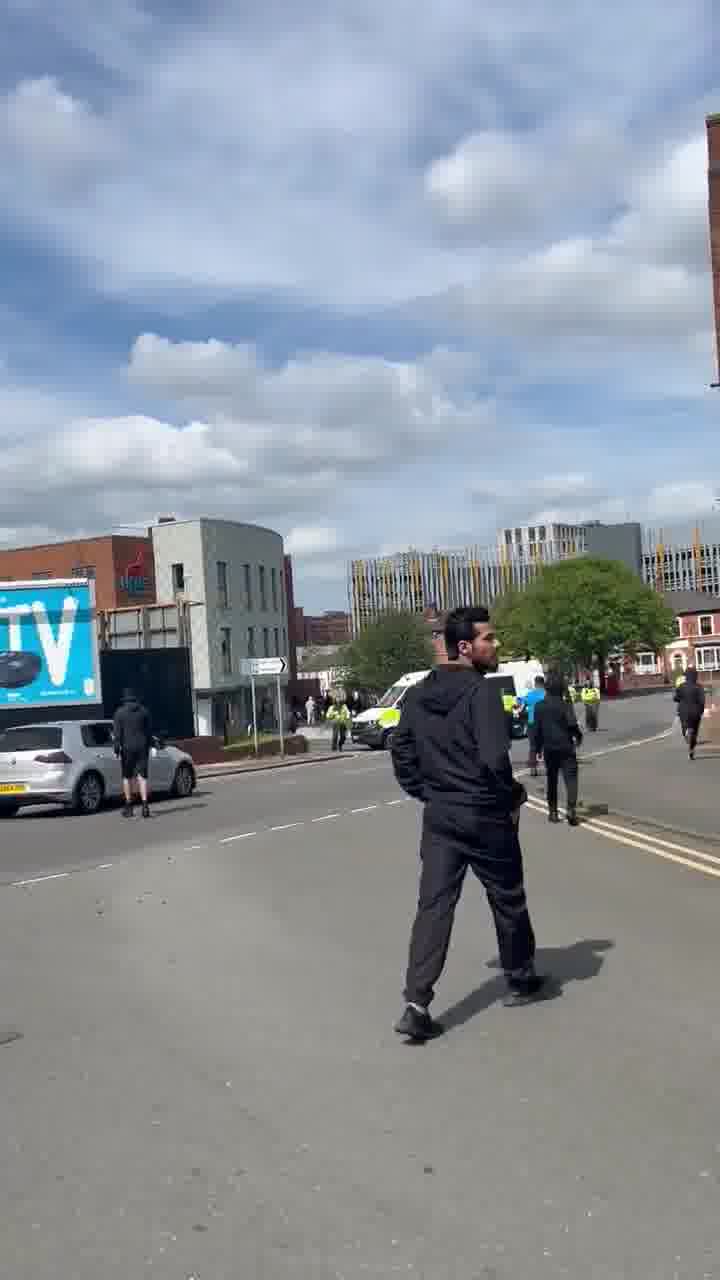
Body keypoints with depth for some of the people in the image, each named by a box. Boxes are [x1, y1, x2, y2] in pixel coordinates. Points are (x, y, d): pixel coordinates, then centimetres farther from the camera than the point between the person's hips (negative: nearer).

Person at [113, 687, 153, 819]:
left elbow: (117, 732, -8)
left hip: (127, 748, -2)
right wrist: (148, 746, 18)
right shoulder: (144, 711, 6)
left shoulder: (120, 712, -2)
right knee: (142, 776, -1)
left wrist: (116, 747, -7)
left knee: (127, 776, 11)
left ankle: (129, 807, 16)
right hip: (142, 747, 2)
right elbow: (149, 730, 9)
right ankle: (145, 805, -17)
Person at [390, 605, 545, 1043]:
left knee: (434, 905, 4)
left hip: (438, 816, 6)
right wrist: (513, 795, -8)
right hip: (484, 815, -6)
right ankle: (521, 980, 33)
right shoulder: (482, 690, -18)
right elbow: (495, 757, -24)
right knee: (507, 900, 15)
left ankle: (416, 1004, -4)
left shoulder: (419, 694, 6)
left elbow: (401, 750, 11)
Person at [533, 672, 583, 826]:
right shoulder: (565, 705, -10)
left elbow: (537, 729, 7)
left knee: (551, 779, 15)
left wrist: (538, 747, 15)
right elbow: (572, 724, -15)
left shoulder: (540, 707, 4)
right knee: (570, 778, -5)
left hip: (549, 748, 4)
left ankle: (552, 812, 16)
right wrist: (578, 736, 5)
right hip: (565, 747, -4)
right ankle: (571, 808, -22)